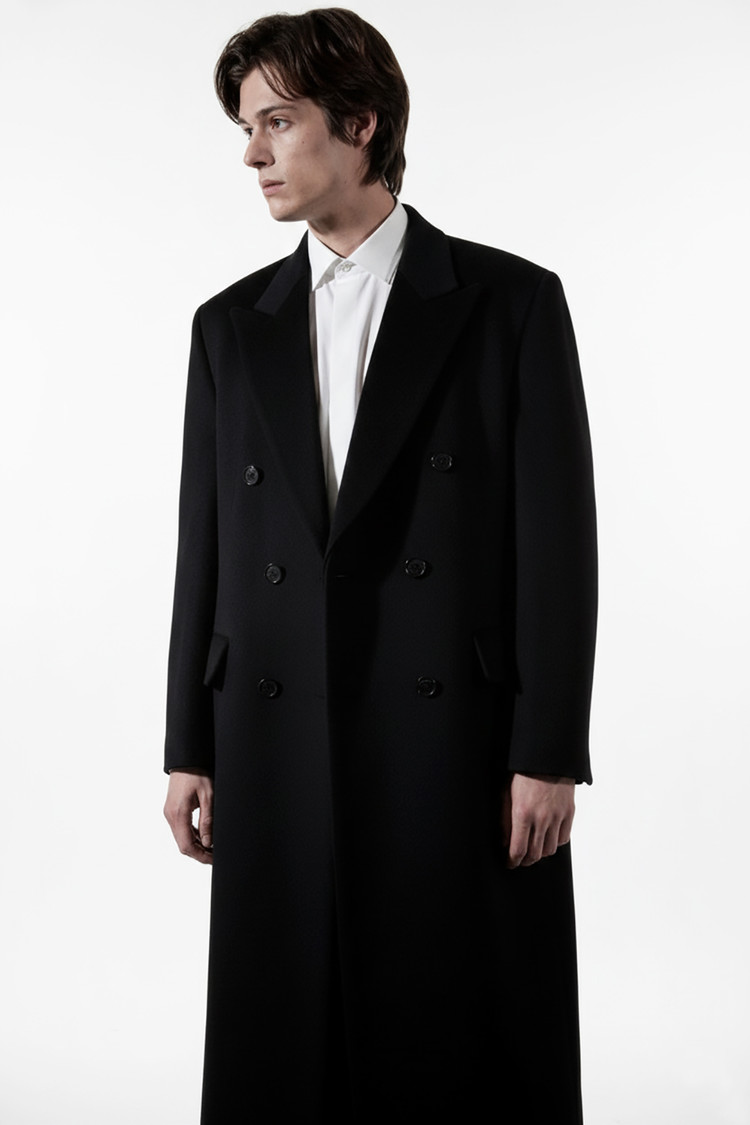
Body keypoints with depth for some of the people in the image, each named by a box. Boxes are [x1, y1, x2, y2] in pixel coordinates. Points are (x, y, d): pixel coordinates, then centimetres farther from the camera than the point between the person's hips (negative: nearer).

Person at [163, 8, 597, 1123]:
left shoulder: (511, 302, 0)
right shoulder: (231, 325, 12)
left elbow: (556, 540, -4)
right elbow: (206, 550, 11)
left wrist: (549, 753, -8)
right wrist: (188, 749, 9)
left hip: (462, 750, -3)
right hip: (278, 755, 3)